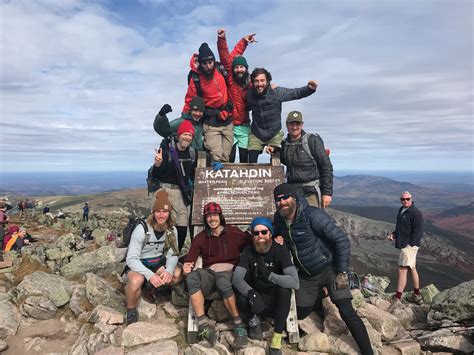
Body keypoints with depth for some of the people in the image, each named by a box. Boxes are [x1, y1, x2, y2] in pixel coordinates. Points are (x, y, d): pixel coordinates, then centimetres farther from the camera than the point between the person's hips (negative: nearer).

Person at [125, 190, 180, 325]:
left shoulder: (172, 230, -8)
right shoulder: (141, 229, -23)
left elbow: (172, 255, -5)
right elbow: (131, 259, -24)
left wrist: (169, 270, -28)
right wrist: (150, 275, -37)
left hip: (158, 263, 5)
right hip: (137, 264, -5)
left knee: (178, 274, -17)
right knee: (136, 281, -36)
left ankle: (151, 287, 11)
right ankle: (131, 310, -5)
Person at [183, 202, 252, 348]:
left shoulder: (234, 233, 5)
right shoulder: (200, 238, 11)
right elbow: (190, 259, 4)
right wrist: (186, 266, -20)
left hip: (229, 271, -2)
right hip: (209, 273, 2)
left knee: (222, 280, -38)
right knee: (192, 277, -30)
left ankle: (239, 325, -23)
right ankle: (203, 323, -33)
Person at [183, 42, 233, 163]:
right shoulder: (195, 79, -9)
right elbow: (189, 102, -2)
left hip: (227, 121, 4)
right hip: (211, 123, -4)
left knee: (225, 158, 5)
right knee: (216, 157, -14)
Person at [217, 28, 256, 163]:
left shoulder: (251, 84, 5)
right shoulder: (230, 79, -2)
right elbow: (225, 58, -10)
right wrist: (222, 39, -19)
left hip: (244, 126, 2)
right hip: (229, 124, -2)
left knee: (244, 156, 6)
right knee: (229, 158, -2)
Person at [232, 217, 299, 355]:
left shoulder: (280, 250, -14)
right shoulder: (248, 251, -7)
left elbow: (295, 282, -26)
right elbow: (236, 277, -19)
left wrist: (269, 275, -38)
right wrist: (251, 293, -38)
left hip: (275, 302, -1)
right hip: (257, 300, 1)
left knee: (284, 289, -32)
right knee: (241, 300, -29)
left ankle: (277, 337, -16)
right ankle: (253, 321, 7)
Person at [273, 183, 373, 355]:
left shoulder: (312, 215, -26)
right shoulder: (278, 218, -7)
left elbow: (341, 240, -23)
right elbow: (278, 233, 16)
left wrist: (342, 272, -22)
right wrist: (278, 238, -8)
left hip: (329, 268, -6)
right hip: (306, 275, 6)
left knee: (346, 312, -15)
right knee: (300, 314, 16)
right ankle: (320, 295, 43)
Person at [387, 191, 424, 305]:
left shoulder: (416, 213, -15)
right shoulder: (401, 211, 14)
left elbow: (418, 231, -18)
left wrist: (410, 244, -20)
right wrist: (393, 234, 6)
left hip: (410, 245, -10)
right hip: (404, 245, 10)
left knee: (402, 270, -9)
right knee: (412, 269, 18)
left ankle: (397, 299, -5)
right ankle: (417, 296, 31)